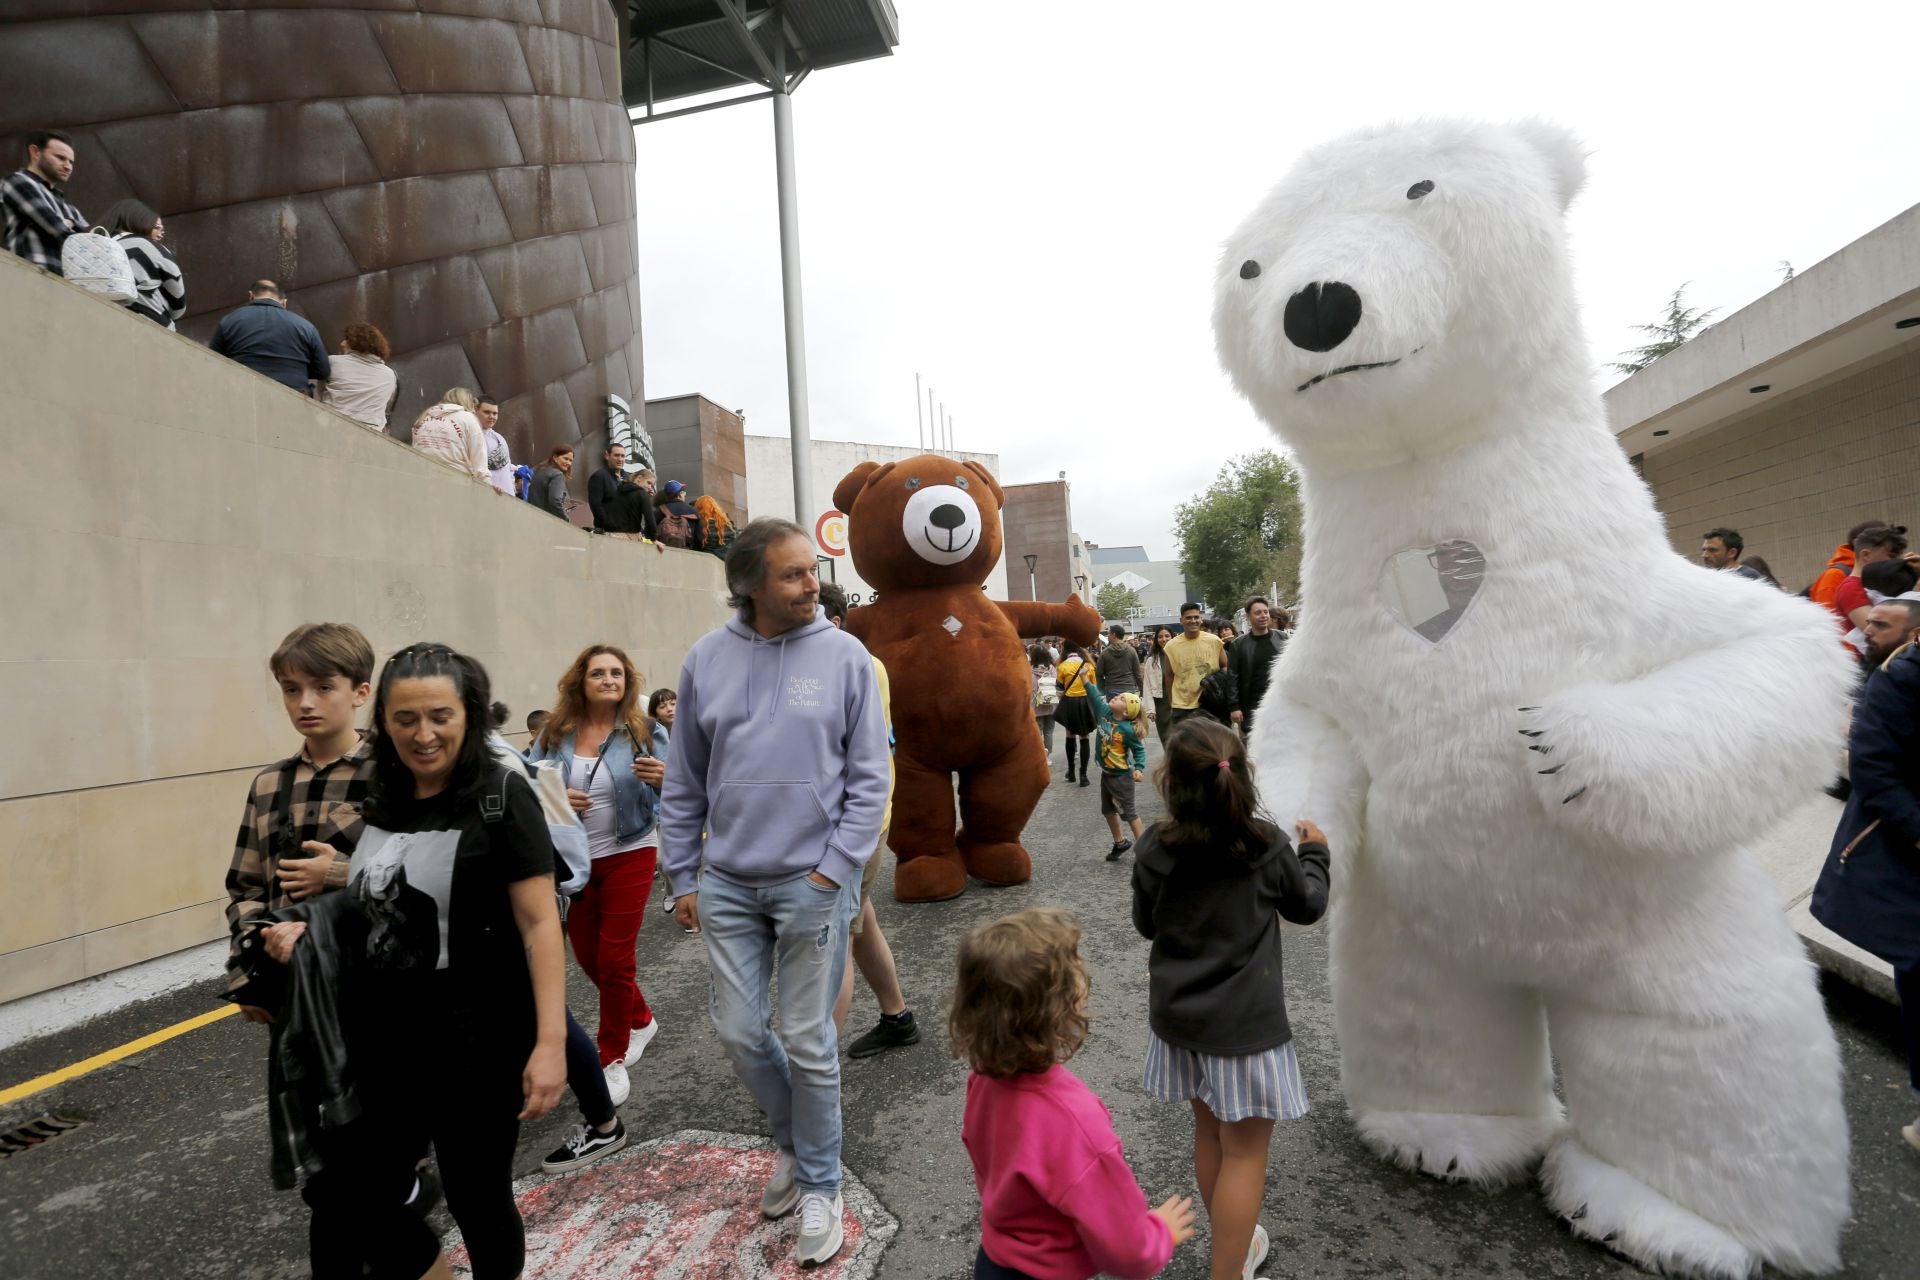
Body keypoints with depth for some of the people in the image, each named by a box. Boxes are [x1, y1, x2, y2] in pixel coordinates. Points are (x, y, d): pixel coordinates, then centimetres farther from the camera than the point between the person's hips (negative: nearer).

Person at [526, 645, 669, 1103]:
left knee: (614, 960, 1)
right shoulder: (555, 734, -3)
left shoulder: (645, 733, -9)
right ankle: (642, 1020, 41)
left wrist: (661, 780, -33)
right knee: (588, 957, 16)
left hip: (629, 856, -3)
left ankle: (612, 1060, 21)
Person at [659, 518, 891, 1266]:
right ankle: (793, 1142, 40)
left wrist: (834, 868, -11)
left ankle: (819, 1186, 30)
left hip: (813, 883, -3)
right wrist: (682, 876, 7)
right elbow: (684, 782, 7)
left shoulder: (843, 656, -7)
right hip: (727, 884, 3)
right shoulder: (707, 659, 0)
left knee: (808, 1044, 7)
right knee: (740, 1033, 12)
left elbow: (870, 778, -6)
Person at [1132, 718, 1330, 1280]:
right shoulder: (1267, 846, -17)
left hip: (1179, 1015, 4)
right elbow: (1307, 906, 2)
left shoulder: (1154, 850, -12)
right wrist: (1314, 852, 18)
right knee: (1245, 1150, 10)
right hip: (1244, 1022, -4)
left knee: (1209, 1131, 23)